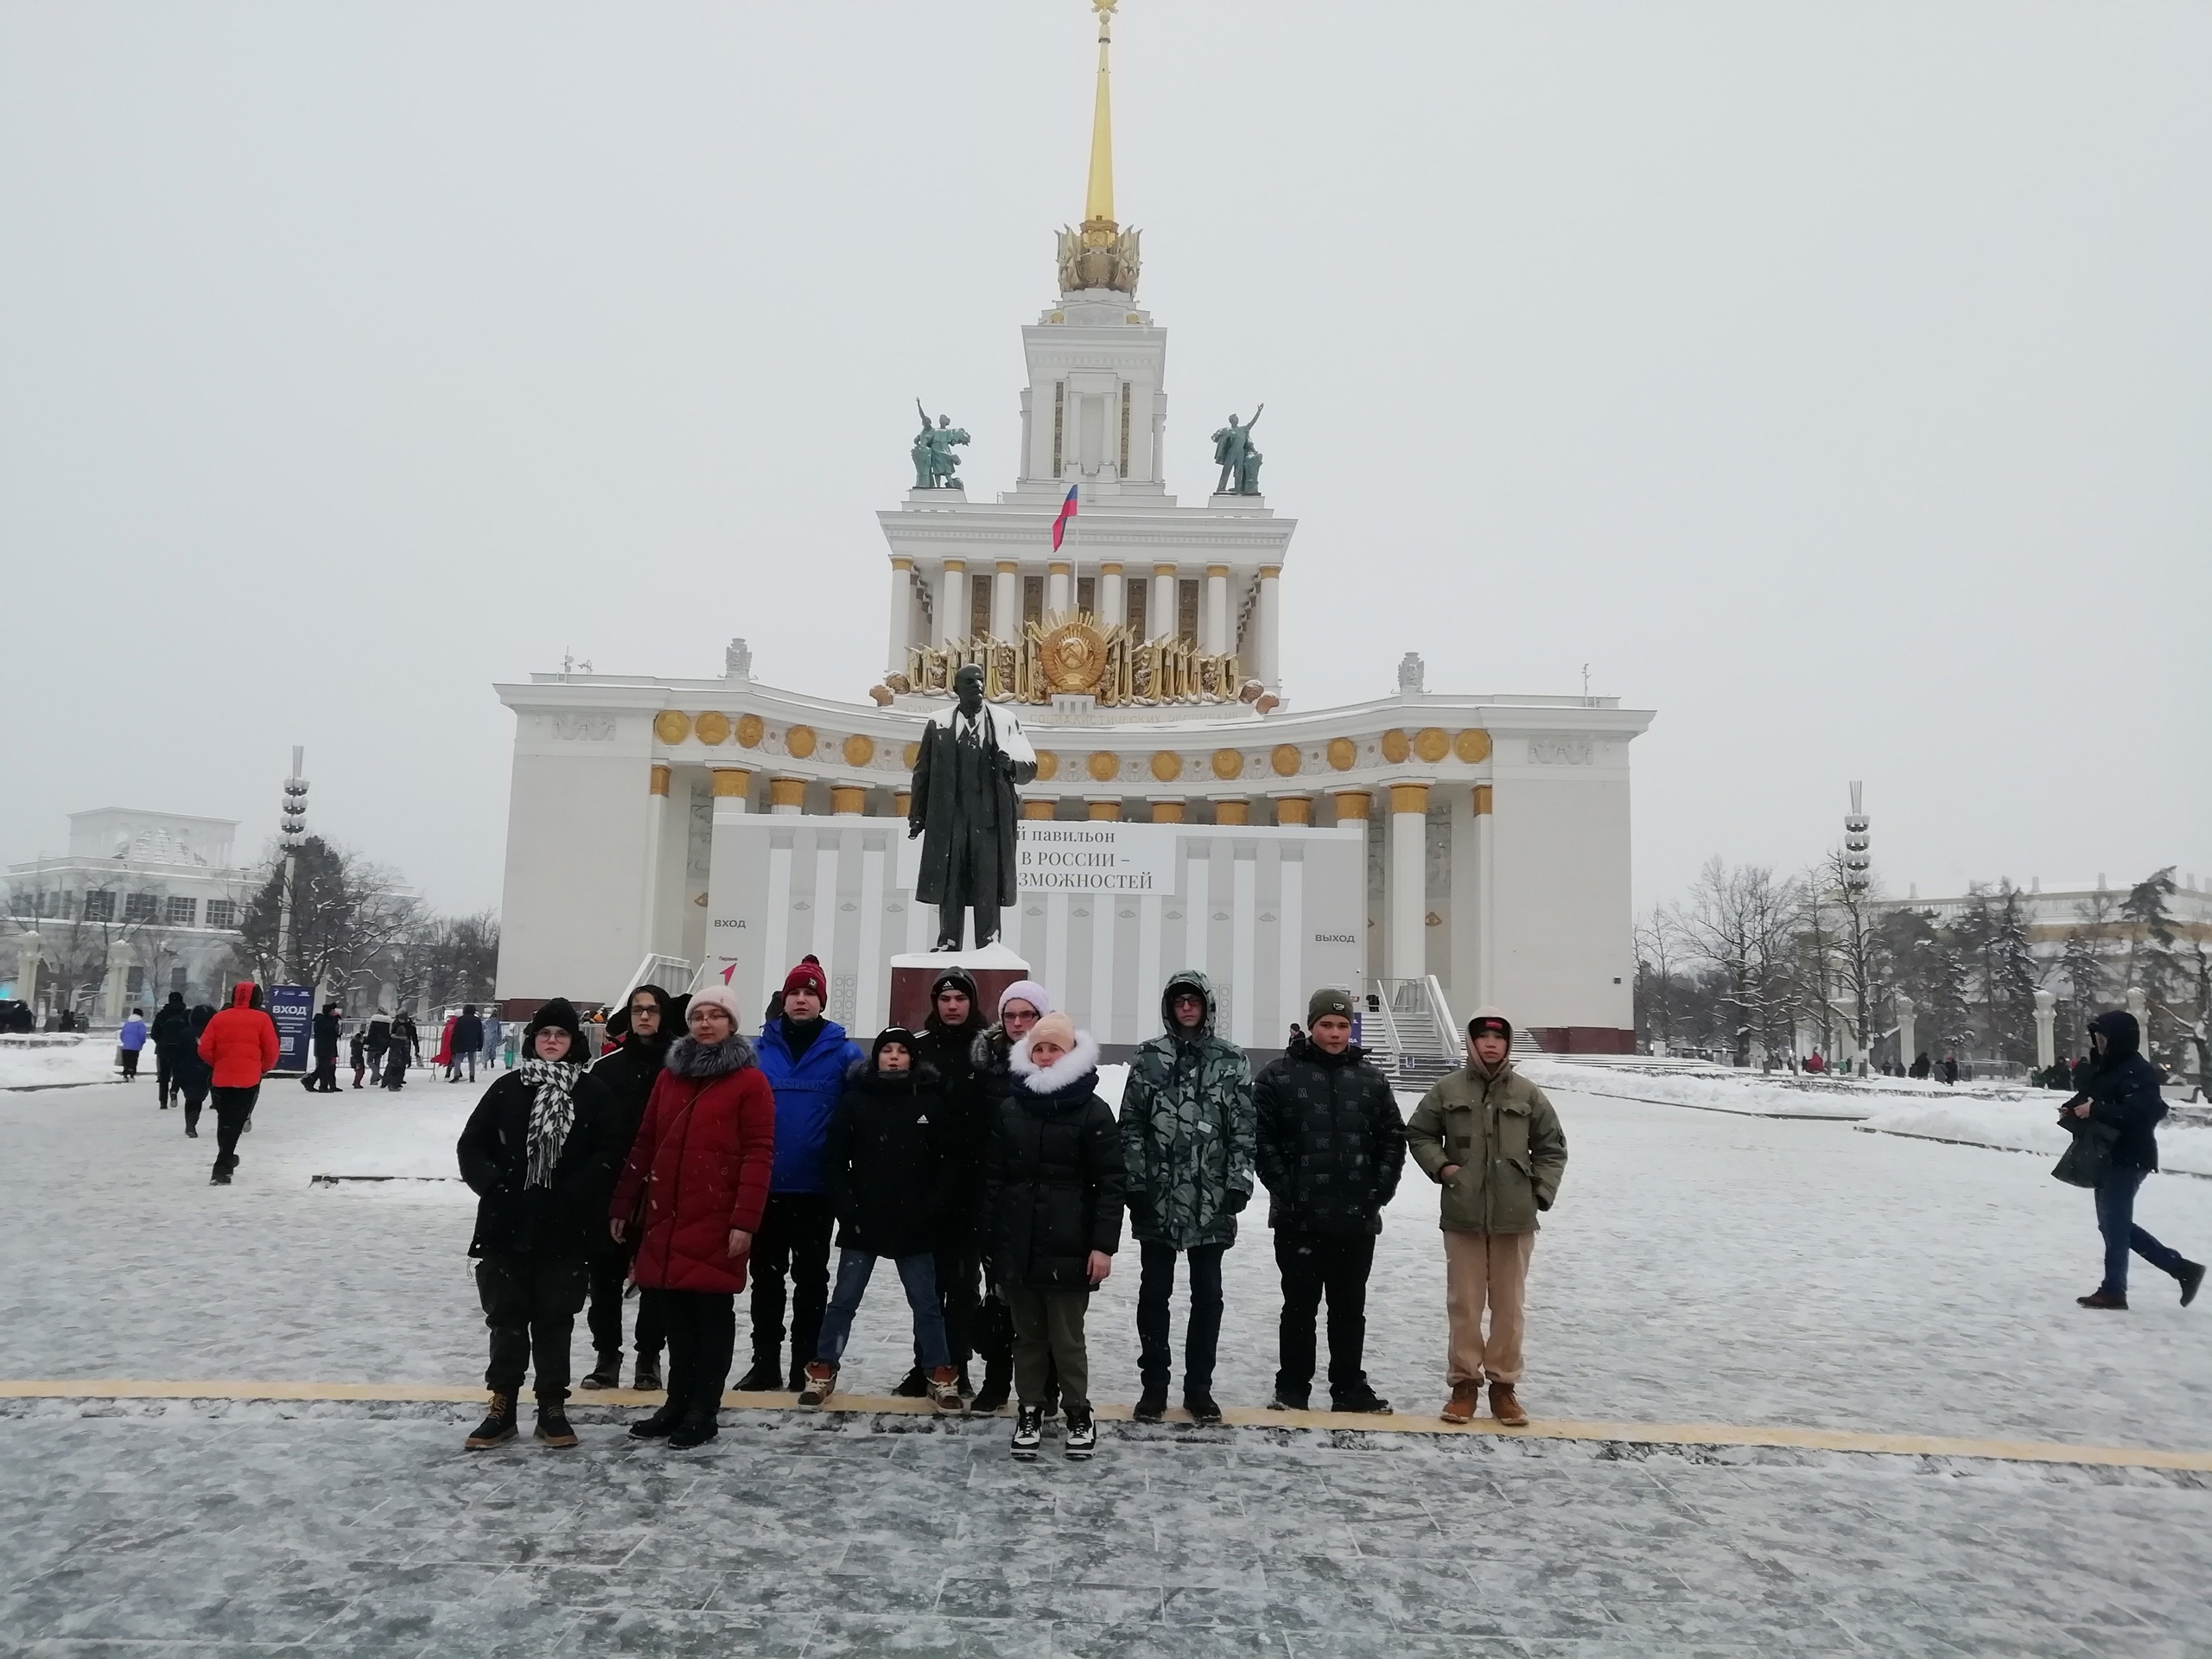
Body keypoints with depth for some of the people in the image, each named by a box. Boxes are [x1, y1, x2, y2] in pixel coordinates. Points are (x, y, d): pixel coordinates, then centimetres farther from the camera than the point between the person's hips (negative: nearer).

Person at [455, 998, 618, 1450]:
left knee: (555, 1319, 8)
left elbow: (605, 1156, -6)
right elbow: (471, 1146, 4)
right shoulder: (507, 1088, 3)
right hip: (507, 1225, 2)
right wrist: (493, 1184, -9)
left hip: (565, 1229, -1)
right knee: (506, 1317, 10)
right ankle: (502, 1406, 21)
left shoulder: (591, 1093, -1)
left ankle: (553, 1408, 19)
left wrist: (574, 1193, -16)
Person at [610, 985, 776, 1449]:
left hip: (717, 1225, -5)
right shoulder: (669, 1076, 12)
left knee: (712, 1315, 4)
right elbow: (645, 1144, 15)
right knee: (674, 1316, 13)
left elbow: (759, 1155, -10)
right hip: (665, 1220, 5)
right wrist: (622, 1205, 14)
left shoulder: (750, 1081, -5)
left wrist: (745, 1220, -16)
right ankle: (678, 1404, 27)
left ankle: (703, 1412, 15)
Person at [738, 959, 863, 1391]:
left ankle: (807, 1365, 18)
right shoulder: (758, 1050, 3)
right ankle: (765, 1363, 23)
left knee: (811, 1279, 8)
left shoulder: (844, 1054, -2)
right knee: (765, 1277, 11)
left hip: (816, 1187, -2)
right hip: (765, 1185, 2)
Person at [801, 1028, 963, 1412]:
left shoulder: (931, 1101, -1)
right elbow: (834, 1158, 1)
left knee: (926, 1303, 7)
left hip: (914, 1225, 0)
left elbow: (950, 1160, 2)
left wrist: (931, 1207, -5)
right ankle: (823, 1371, 21)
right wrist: (845, 1206, -6)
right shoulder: (855, 1099, -1)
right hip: (862, 1222, 0)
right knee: (844, 1300, 8)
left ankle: (941, 1376, 18)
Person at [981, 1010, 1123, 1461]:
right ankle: (1030, 1411, 27)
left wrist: (1104, 1244, -12)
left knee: (1067, 1338, 6)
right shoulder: (1010, 1108, 6)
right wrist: (989, 1240, 4)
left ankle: (1078, 1413, 24)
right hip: (1017, 1245, 3)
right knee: (1027, 1335, 13)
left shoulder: (1092, 1110, -5)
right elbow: (993, 1178, 8)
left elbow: (1112, 1182, -7)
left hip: (1069, 1247, -3)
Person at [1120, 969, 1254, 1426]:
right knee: (1154, 1292, 8)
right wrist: (1135, 1183, -6)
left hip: (1211, 1200, 1)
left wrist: (1239, 1183, -5)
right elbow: (1131, 1126, 1)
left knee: (1208, 1294, 9)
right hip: (1157, 1198, 0)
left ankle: (1198, 1386, 21)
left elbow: (1242, 1130, 2)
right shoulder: (1148, 1058, 2)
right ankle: (1154, 1384, 20)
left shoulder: (1232, 1061, 3)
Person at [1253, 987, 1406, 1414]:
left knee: (1350, 1307, 13)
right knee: (1300, 1306, 6)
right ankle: (1291, 1390, 18)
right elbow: (1262, 1138, -6)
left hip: (1357, 1219, 3)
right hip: (1298, 1218, -3)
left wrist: (1380, 1190, 0)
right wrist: (1285, 1189, -11)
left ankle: (1349, 1389, 24)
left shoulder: (1371, 1078, 7)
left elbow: (1393, 1137, 9)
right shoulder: (1279, 1075, -4)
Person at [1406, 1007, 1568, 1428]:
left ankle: (1504, 1384, 20)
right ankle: (1464, 1382, 18)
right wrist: (1441, 1166, -4)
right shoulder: (1448, 1089, 1)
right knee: (1464, 1303, 6)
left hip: (1514, 1217, 1)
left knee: (1509, 1304, 8)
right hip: (1463, 1215, -1)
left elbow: (1552, 1147, 11)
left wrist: (1541, 1191, 2)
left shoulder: (1527, 1094, 3)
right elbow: (1418, 1133, 10)